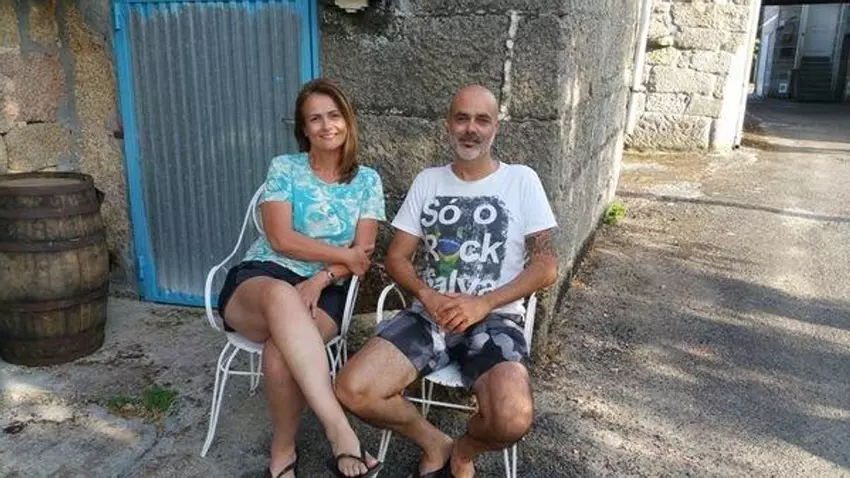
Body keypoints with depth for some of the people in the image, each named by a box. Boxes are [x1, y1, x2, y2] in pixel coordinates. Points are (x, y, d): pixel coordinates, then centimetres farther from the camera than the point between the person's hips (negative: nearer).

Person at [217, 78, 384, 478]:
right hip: (259, 279, -1)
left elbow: (363, 253, 2)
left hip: (324, 289, 1)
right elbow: (280, 239, -6)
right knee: (281, 295, -41)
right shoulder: (283, 168, 5)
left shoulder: (367, 180, 10)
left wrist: (322, 278, -16)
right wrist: (344, 255, -6)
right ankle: (340, 431, -43)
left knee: (280, 352, -35)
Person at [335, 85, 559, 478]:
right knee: (353, 390, -21)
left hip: (494, 319, -2)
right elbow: (396, 257, 10)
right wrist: (427, 295, -11)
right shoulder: (427, 181, 12)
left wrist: (483, 304, -14)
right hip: (427, 315, 3)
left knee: (512, 419, -31)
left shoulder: (521, 180, 4)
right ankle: (435, 444, 7)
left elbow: (546, 268, -1)